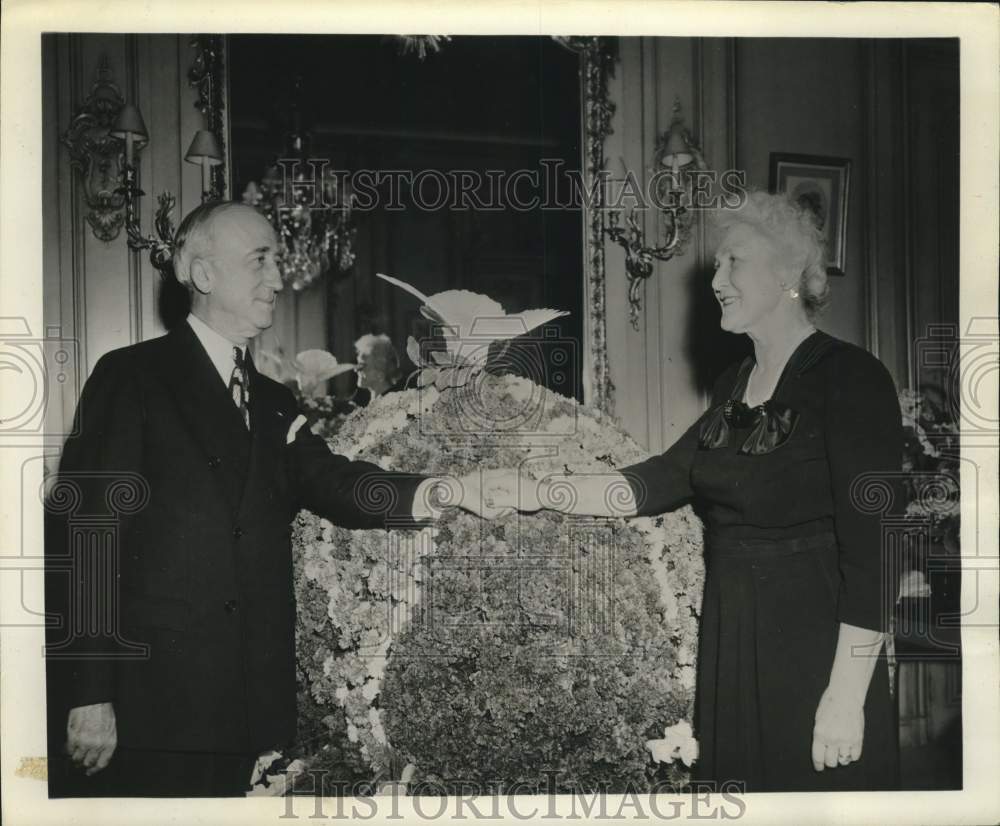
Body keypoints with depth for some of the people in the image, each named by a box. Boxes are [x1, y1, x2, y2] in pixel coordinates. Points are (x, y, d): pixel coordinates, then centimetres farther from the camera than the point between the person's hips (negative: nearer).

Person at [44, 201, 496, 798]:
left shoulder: (274, 404, 16)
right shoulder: (131, 377, -3)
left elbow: (332, 482, -1)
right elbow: (87, 533, -8)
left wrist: (442, 492, -22)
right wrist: (87, 693, -14)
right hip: (151, 702, -5)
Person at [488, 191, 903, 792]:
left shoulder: (849, 377, -13)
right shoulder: (735, 385, 11)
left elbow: (872, 545, -18)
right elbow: (661, 481, 7)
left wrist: (847, 696, -20)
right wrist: (541, 493, -4)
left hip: (813, 648, -7)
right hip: (728, 644, 7)